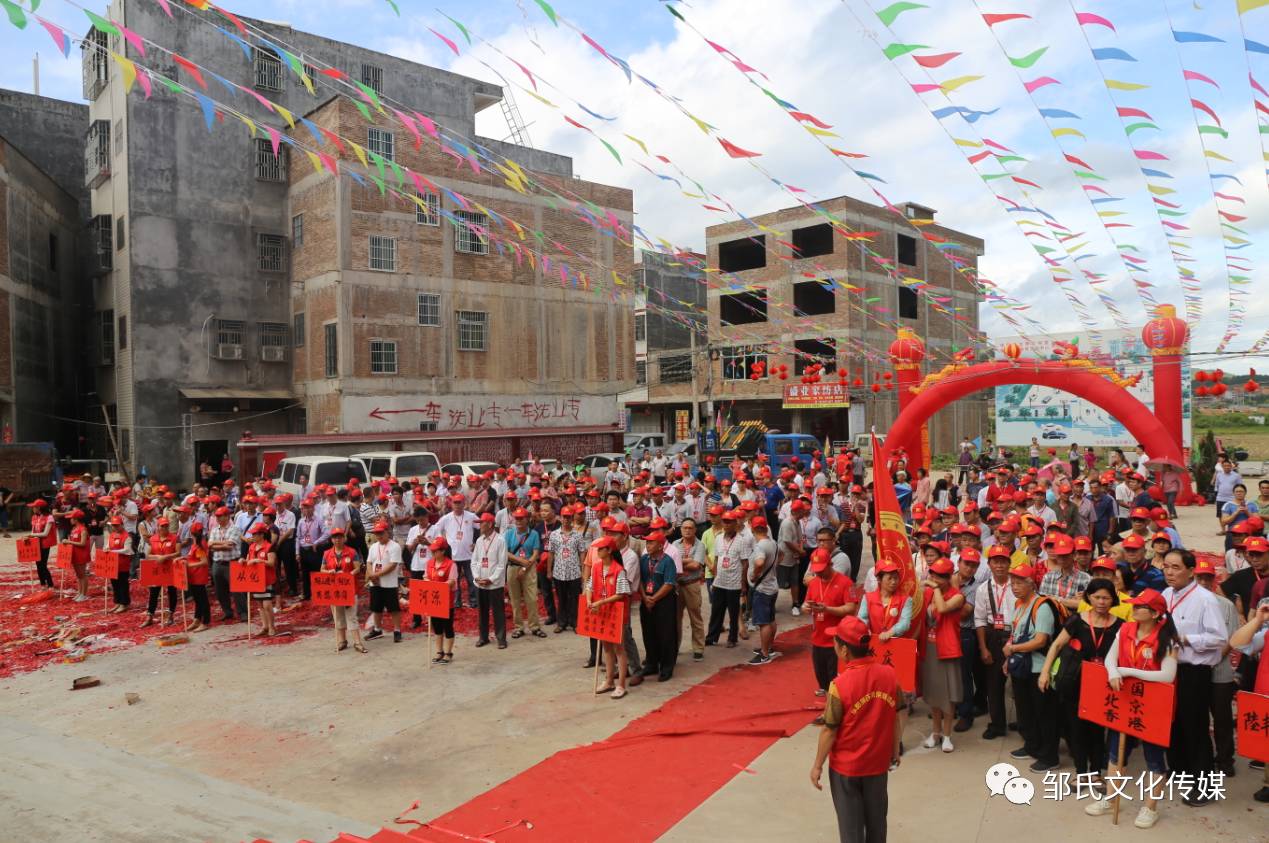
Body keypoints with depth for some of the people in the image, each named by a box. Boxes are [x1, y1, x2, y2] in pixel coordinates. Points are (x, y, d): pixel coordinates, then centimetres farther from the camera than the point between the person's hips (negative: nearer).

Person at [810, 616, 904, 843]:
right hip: (878, 761, 4)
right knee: (876, 817, 24)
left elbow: (829, 731, -17)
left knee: (850, 822, 14)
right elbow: (896, 719, 0)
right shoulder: (889, 674, -12)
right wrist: (895, 752, 16)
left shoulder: (841, 684, -25)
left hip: (846, 765, -4)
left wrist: (817, 766, -4)